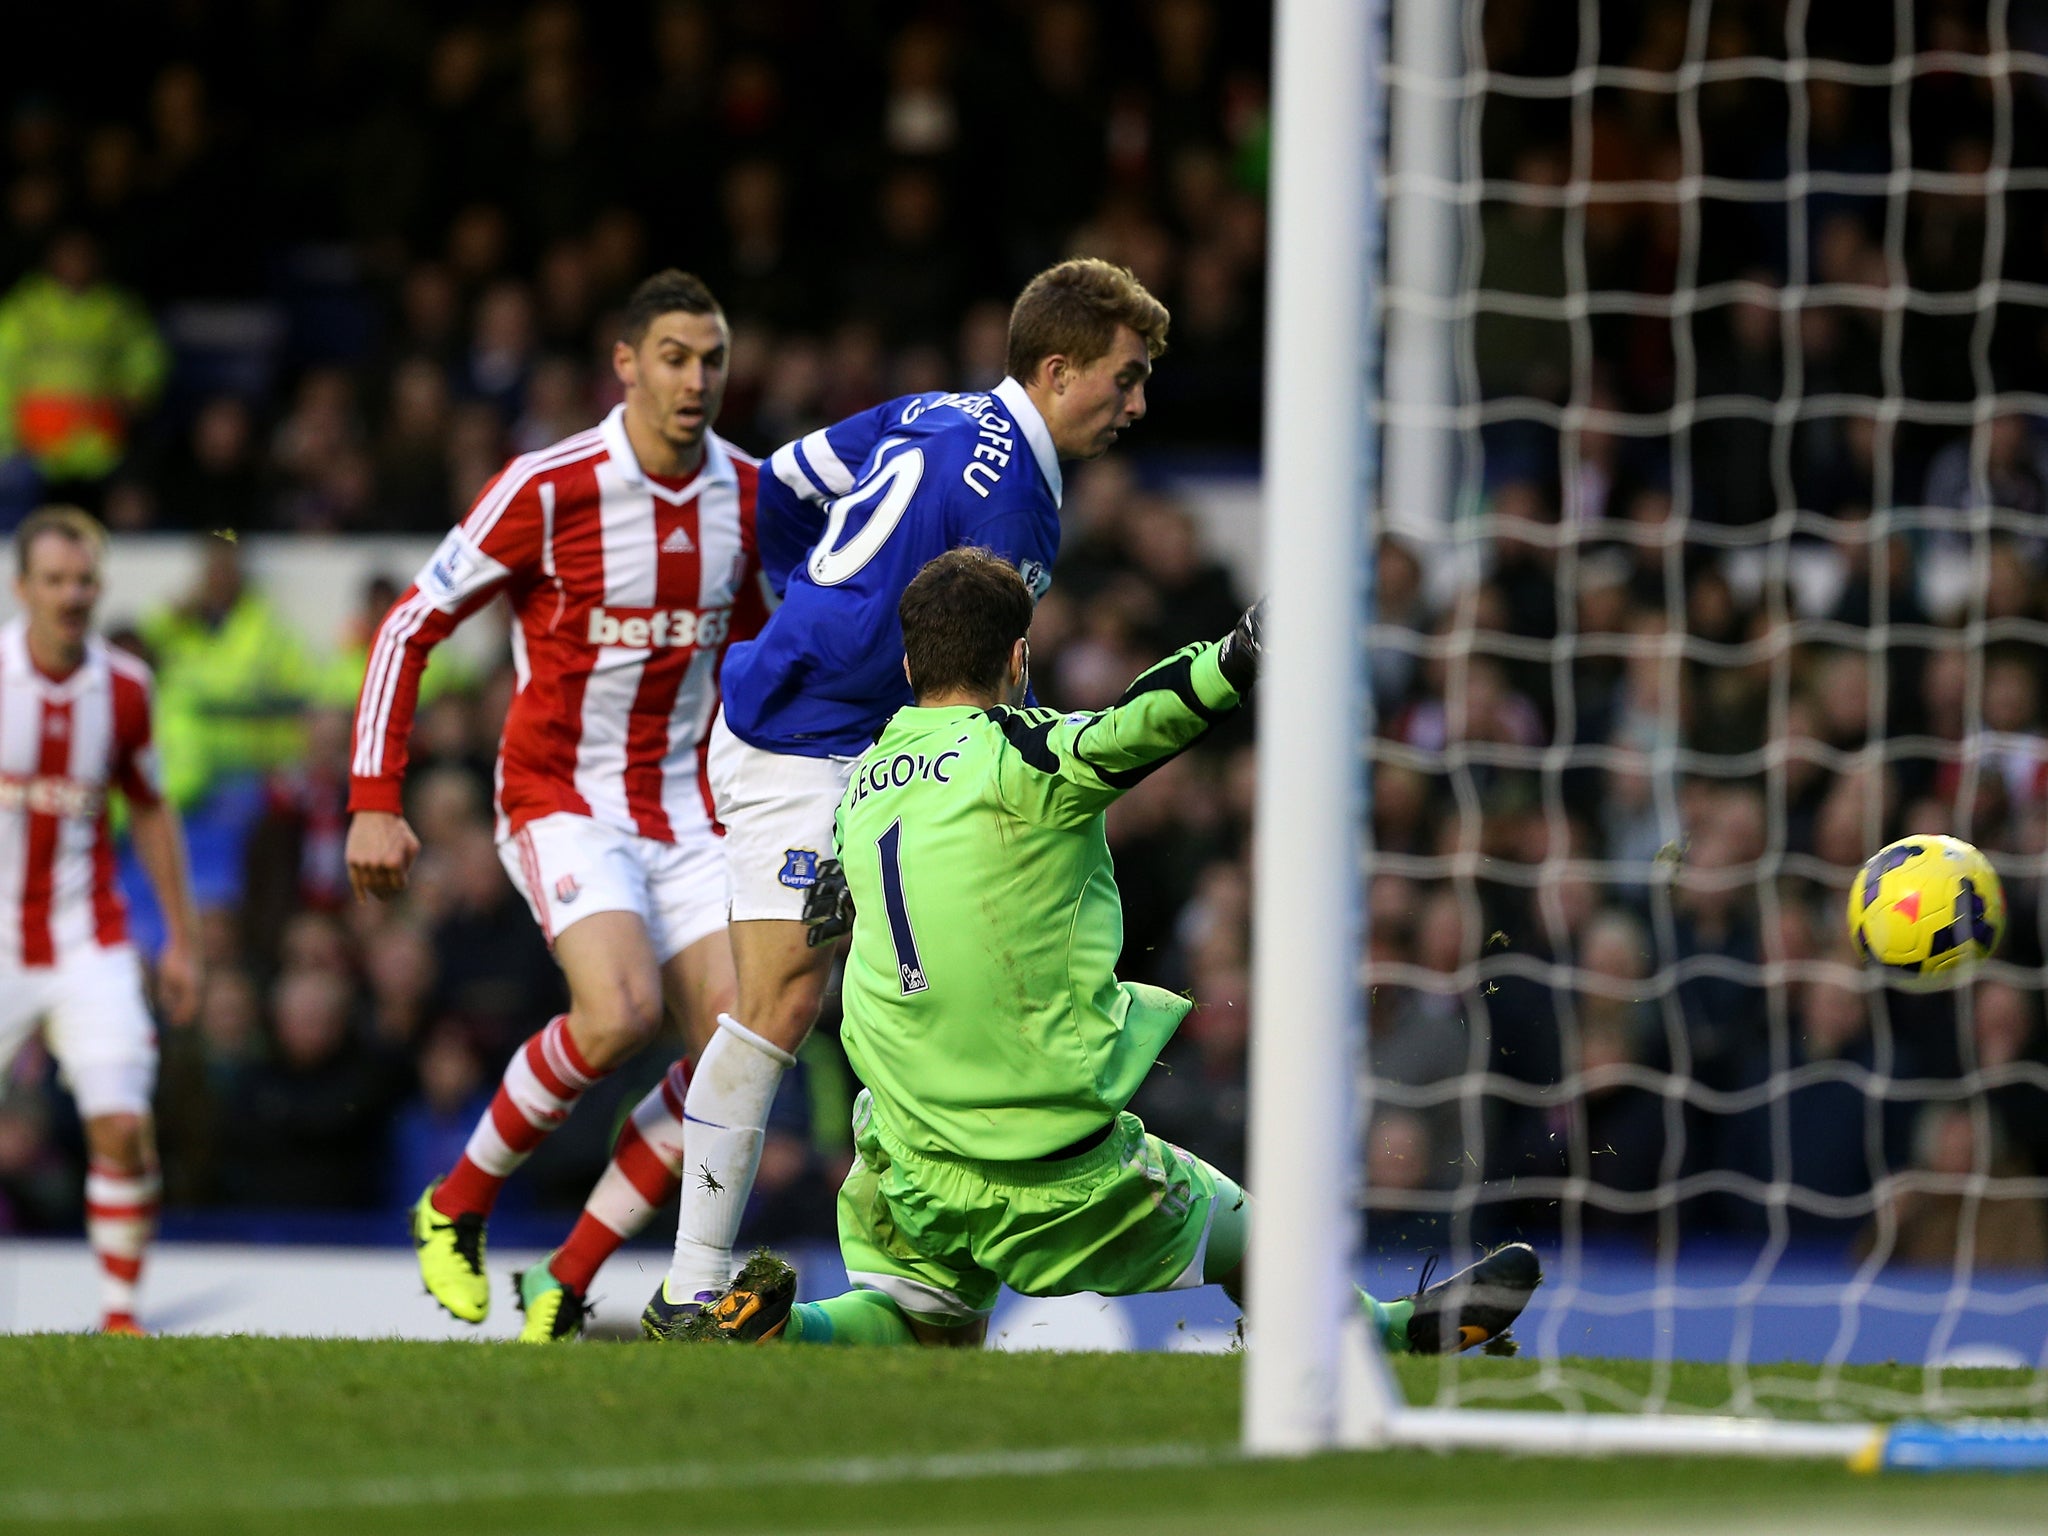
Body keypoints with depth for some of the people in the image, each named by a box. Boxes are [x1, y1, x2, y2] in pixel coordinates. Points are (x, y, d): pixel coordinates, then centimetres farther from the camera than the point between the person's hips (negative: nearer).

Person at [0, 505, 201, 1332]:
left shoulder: (124, 687, 0)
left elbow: (150, 811, 13)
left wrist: (181, 937, 13)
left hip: (88, 940, 1)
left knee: (123, 1125, -12)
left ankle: (119, 1310, 0)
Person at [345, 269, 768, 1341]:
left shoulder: (747, 495, 2)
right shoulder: (548, 489, -14)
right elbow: (411, 627, -8)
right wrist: (374, 802, -12)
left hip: (683, 806, 6)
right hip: (560, 800, -6)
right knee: (618, 1014, -28)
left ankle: (564, 1288, 1)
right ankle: (456, 1206, -3)